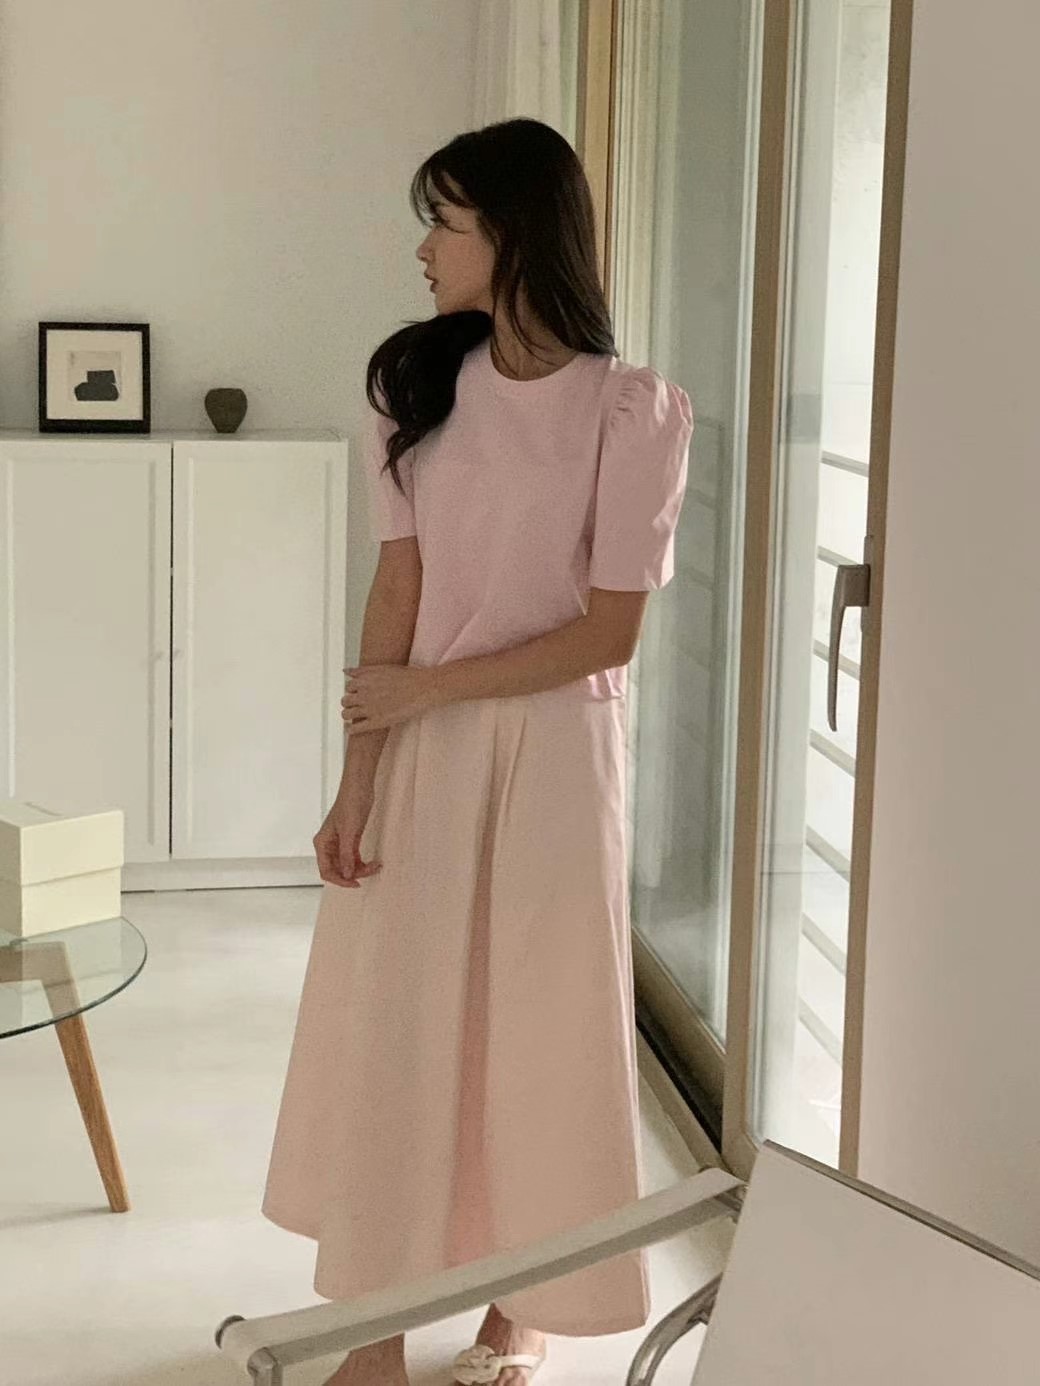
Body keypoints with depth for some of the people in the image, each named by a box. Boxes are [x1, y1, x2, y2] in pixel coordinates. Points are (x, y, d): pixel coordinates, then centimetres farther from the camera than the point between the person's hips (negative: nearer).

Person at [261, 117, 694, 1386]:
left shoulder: (633, 410, -11)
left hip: (548, 752, -3)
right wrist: (356, 780, -6)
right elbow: (397, 594, -1)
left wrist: (424, 689, -13)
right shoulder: (418, 384, 1)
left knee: (534, 1027, 8)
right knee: (387, 1027, 5)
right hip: (417, 751, 4)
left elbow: (610, 631, -12)